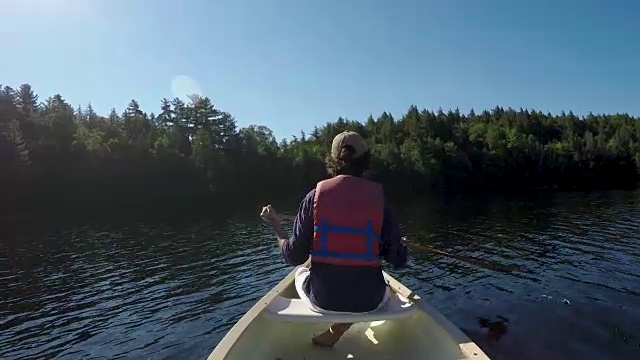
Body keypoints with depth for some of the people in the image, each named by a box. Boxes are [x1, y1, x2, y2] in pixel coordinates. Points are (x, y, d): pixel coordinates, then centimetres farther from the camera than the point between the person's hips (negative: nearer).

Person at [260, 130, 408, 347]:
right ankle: (334, 334, 17)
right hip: (368, 299, 0)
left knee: (301, 272, 33)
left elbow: (294, 257, -4)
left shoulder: (315, 196, -7)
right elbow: (398, 261, -3)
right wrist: (399, 247, 20)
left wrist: (277, 227, 13)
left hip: (322, 298, 1)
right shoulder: (378, 198, -6)